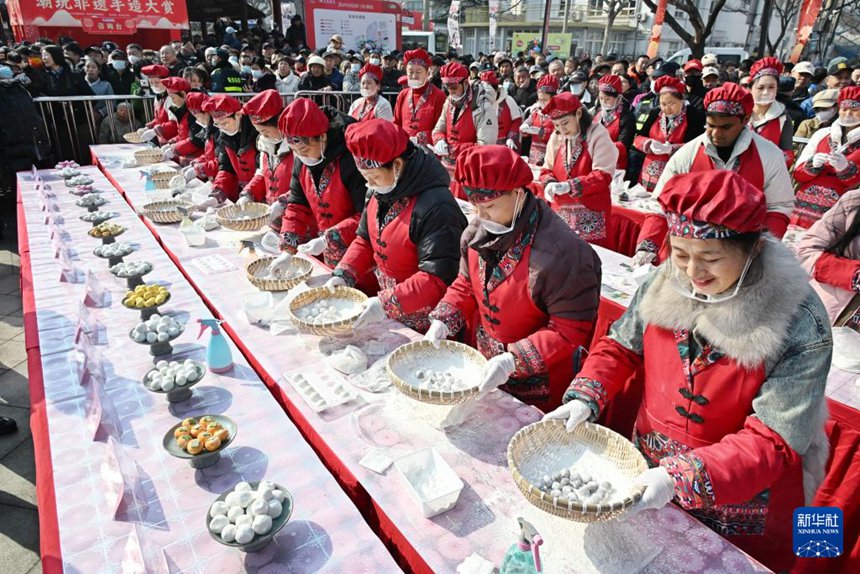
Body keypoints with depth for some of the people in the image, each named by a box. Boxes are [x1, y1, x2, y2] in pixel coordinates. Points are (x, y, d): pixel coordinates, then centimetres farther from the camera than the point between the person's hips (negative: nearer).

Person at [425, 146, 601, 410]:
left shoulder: (562, 252, -29)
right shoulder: (477, 231, -5)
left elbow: (570, 331, -24)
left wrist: (513, 360, -30)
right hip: (485, 363, 7)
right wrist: (442, 323, -8)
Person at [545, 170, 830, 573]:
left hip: (739, 506, -3)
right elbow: (620, 347, 0)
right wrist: (584, 398, -17)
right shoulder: (665, 283, -12)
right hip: (650, 476, 4)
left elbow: (773, 441, -25)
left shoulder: (801, 326, -24)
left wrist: (682, 478, -37)